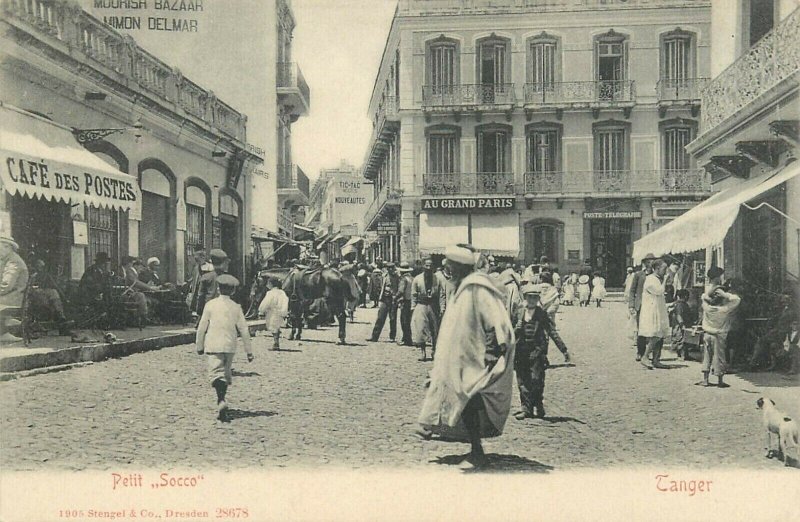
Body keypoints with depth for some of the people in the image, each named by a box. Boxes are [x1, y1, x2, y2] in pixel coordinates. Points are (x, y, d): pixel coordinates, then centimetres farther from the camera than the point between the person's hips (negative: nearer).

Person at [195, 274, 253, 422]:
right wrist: (249, 351, 8)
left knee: (216, 373, -8)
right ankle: (221, 402, 25)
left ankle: (221, 401, -30)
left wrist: (199, 346, 13)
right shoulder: (236, 307, 2)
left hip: (214, 345, -3)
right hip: (230, 346, 3)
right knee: (226, 374, 17)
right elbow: (244, 330, 2)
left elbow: (202, 327, 0)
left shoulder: (210, 304, -3)